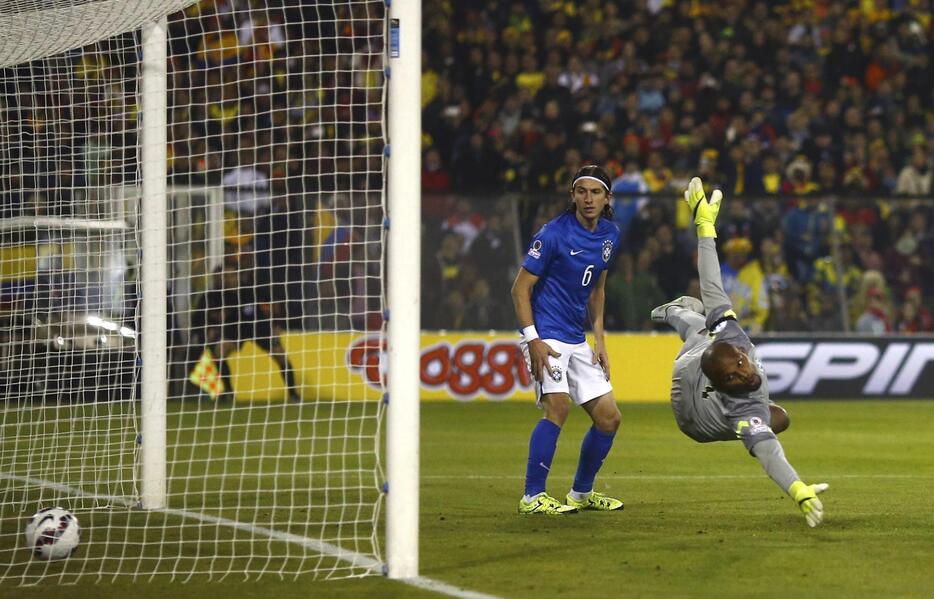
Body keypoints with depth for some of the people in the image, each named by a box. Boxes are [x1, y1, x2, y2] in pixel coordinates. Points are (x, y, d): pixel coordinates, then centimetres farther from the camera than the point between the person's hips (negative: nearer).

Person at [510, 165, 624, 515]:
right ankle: (532, 498, -20)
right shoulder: (553, 234, -13)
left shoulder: (610, 234, 9)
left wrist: (599, 341, 14)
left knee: (608, 417, 5)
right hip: (546, 336, -8)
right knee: (558, 405, -24)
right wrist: (532, 341, -20)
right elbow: (520, 288, -11)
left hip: (578, 341, 8)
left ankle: (582, 492, 22)